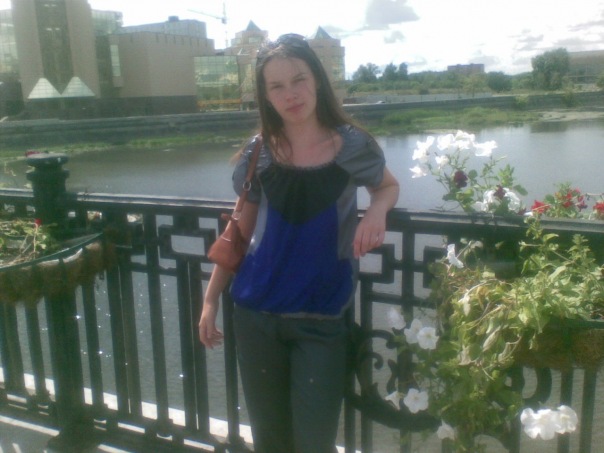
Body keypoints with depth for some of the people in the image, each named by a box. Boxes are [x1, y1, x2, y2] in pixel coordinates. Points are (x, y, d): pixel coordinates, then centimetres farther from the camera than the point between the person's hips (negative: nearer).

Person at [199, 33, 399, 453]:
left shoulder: (352, 146, -8)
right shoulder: (258, 153, -3)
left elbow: (389, 186, 10)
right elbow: (238, 232, 6)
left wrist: (377, 210, -13)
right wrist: (211, 299, 7)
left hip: (322, 322, -2)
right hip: (256, 316, 2)